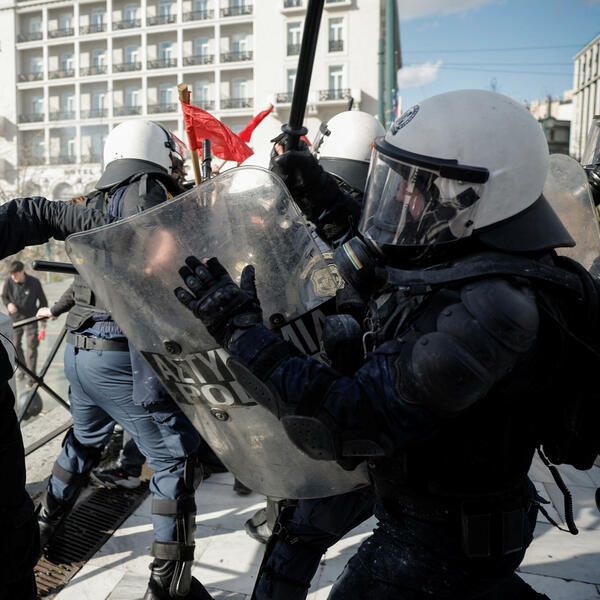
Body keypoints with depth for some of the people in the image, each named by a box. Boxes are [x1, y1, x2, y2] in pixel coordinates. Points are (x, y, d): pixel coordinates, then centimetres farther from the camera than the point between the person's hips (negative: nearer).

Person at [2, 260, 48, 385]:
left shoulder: (34, 282, -16)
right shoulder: (9, 281, -12)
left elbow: (43, 300, -4)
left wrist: (43, 319, -1)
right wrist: (8, 304, -17)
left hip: (30, 318, -3)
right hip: (14, 319, 3)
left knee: (31, 346, -2)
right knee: (15, 345, 9)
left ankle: (31, 374, 5)